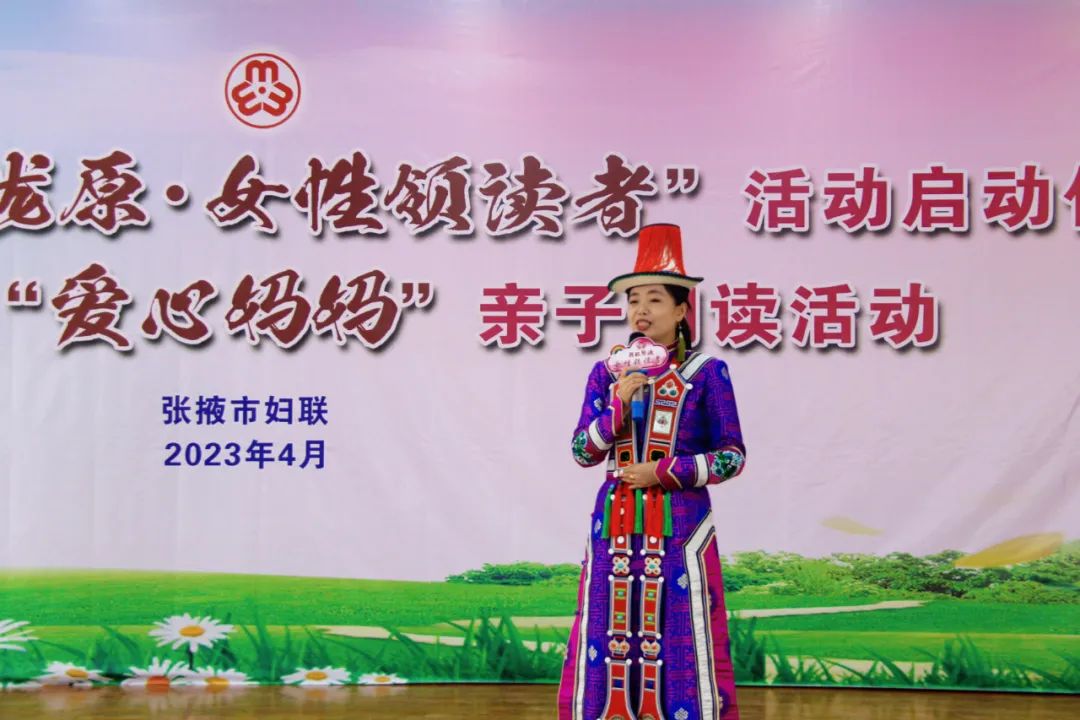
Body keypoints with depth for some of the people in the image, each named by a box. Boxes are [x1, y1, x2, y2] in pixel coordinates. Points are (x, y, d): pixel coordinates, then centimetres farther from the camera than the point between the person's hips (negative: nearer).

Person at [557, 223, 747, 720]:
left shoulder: (706, 373, -3)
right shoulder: (607, 372, 7)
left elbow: (733, 457, -3)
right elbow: (583, 452, 4)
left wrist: (664, 472, -12)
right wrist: (619, 405, -12)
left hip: (680, 525, -3)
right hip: (615, 523, 3)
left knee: (683, 640, 0)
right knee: (607, 636, 5)